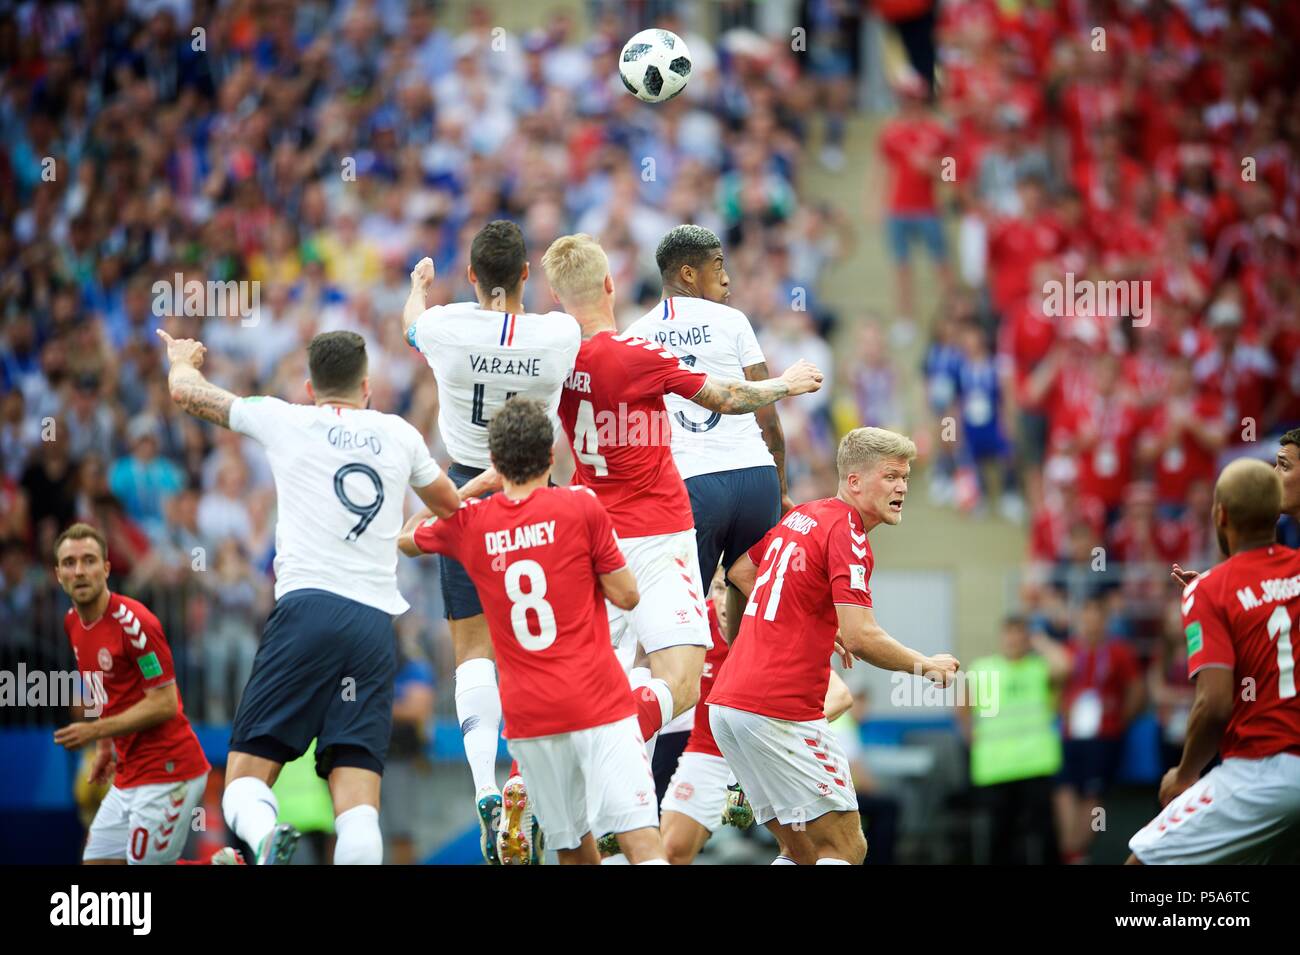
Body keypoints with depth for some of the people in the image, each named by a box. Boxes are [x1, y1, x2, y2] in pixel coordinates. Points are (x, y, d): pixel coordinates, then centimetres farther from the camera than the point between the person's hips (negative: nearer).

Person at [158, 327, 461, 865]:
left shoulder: (284, 420, 11)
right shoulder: (399, 435, 18)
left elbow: (185, 392, 24)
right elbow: (450, 507, 36)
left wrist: (183, 358, 47)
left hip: (307, 605, -2)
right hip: (375, 622, 2)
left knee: (244, 783, 0)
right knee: (358, 809, -4)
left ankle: (265, 837, -35)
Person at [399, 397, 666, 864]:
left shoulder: (468, 521, 6)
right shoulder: (581, 505, -4)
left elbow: (405, 539, 29)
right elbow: (626, 596, 0)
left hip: (527, 717, 3)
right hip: (599, 703, -3)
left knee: (574, 851, 13)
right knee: (641, 839, -12)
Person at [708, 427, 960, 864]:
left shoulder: (802, 516, 14)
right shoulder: (848, 534, -12)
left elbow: (740, 571, 28)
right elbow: (861, 638, -20)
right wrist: (927, 666, -4)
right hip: (782, 713, -9)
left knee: (804, 847, 16)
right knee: (846, 847, -4)